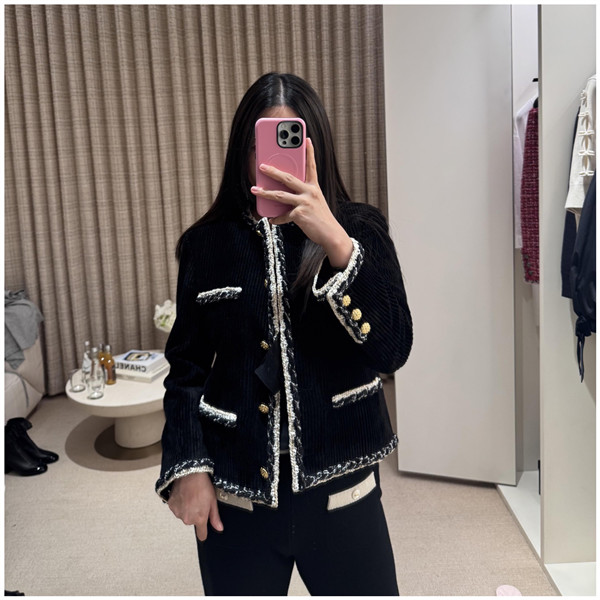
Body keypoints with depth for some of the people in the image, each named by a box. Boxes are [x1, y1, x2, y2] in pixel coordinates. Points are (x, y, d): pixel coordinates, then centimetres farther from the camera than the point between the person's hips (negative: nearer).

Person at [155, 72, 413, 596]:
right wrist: (186, 467, -4)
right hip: (235, 498, 1)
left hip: (340, 489, -1)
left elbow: (392, 349, -17)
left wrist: (334, 242, -26)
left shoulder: (359, 231, -3)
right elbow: (187, 367, 6)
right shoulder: (208, 244, 1)